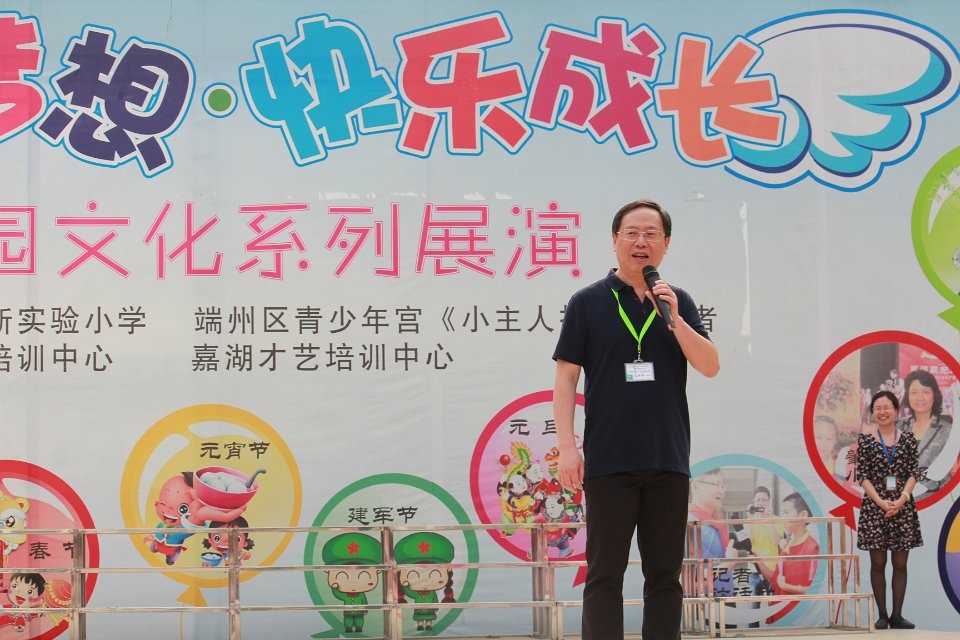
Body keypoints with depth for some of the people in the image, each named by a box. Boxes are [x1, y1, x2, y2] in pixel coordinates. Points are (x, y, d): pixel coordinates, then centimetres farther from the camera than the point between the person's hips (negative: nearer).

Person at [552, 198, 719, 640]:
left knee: (665, 575, 7)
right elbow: (566, 377, 0)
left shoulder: (679, 302, 10)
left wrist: (674, 319, -13)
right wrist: (567, 446, -9)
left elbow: (710, 366, 0)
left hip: (668, 459, 3)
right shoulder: (588, 302, 3)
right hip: (608, 461, -3)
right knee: (604, 574, -1)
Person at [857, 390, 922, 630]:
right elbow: (863, 476, -2)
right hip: (874, 505, -1)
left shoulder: (908, 439, 5)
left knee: (900, 563, 3)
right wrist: (881, 502, -13)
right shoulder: (865, 441, 2)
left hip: (903, 506, 1)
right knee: (878, 563, 1)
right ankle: (882, 615, 6)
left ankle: (897, 615, 8)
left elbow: (913, 473, 1)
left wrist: (902, 499, -13)